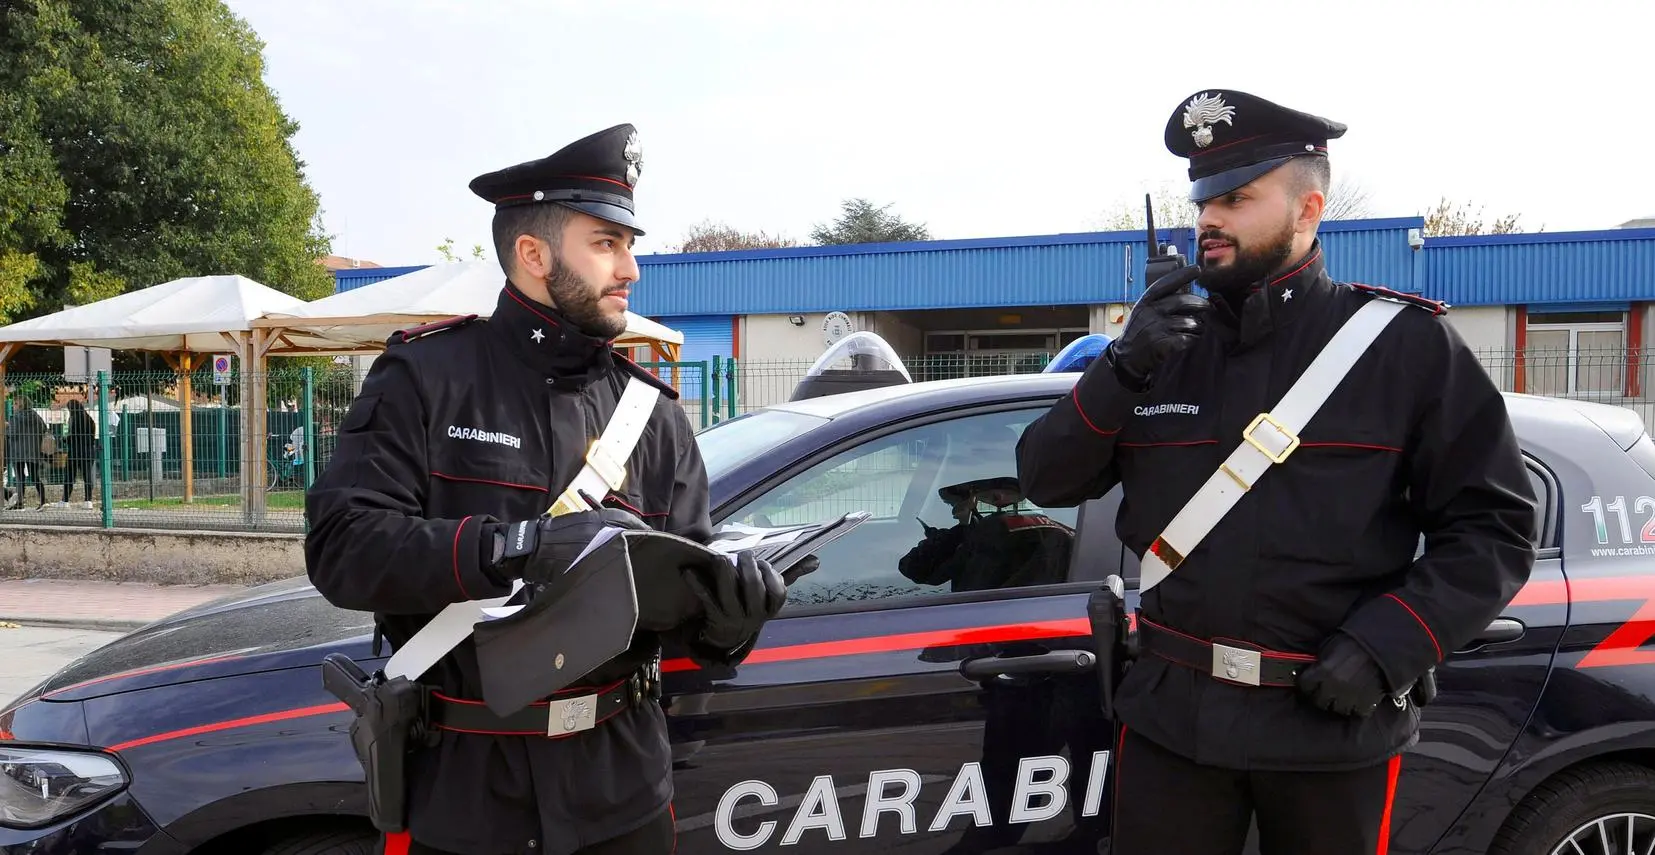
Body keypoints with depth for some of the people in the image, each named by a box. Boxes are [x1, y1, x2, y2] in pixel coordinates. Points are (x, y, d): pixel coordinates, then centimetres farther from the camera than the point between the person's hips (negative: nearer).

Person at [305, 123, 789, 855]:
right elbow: (341, 546, -15)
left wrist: (729, 609, -19)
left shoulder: (653, 412, 5)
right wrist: (519, 548, -27)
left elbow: (685, 594, 4)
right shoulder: (426, 376, -6)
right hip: (461, 781, -3)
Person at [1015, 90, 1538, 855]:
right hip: (1172, 711, 3)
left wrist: (1385, 649, -15)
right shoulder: (1163, 342, 7)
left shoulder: (1405, 344, -3)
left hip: (1335, 720, -2)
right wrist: (1121, 372, -13)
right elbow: (1045, 479, 3)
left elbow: (1493, 527, -3)